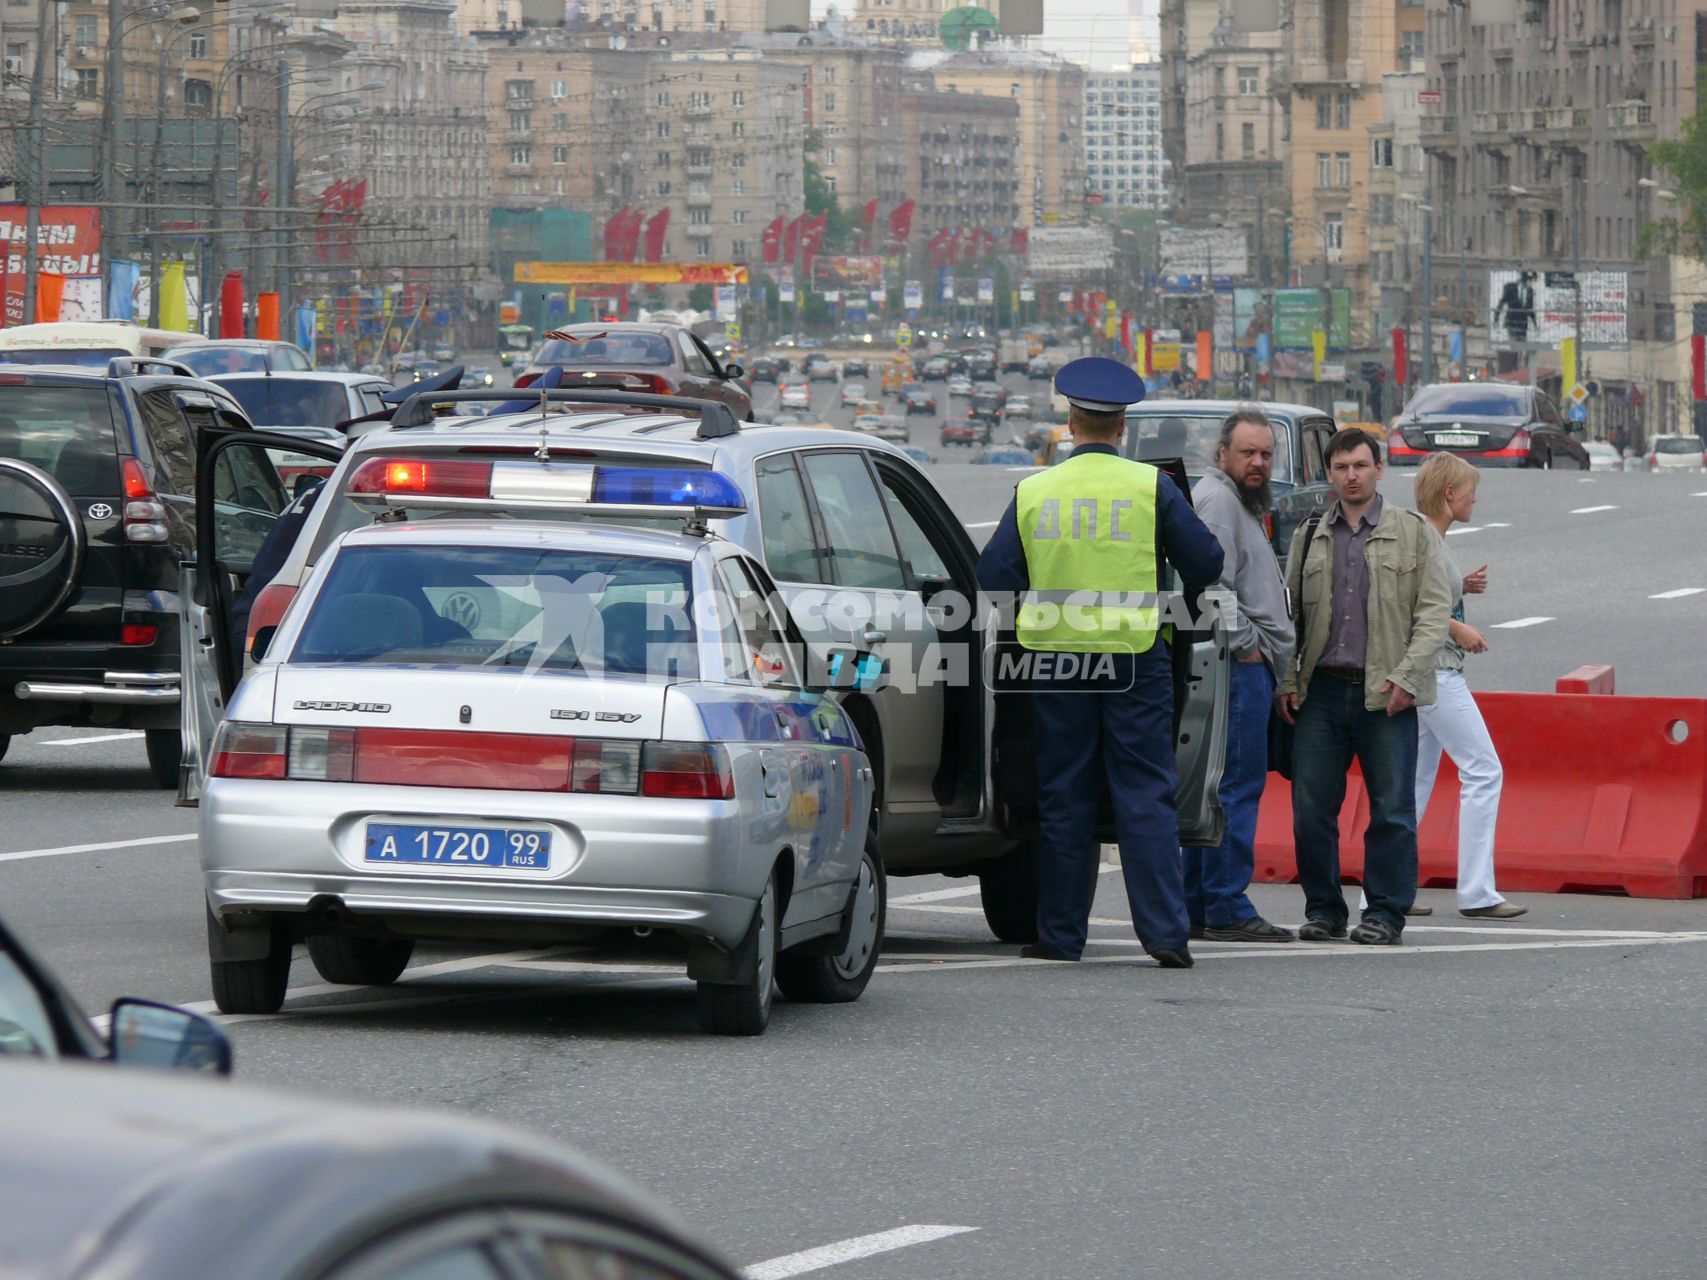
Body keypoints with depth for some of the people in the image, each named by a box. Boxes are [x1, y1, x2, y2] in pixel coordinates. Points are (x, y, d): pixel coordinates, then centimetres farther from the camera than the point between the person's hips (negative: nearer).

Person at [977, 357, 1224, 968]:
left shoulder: (1033, 493, 2)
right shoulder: (1150, 487, -4)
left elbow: (993, 576, 2)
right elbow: (1206, 563, -1)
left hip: (1056, 659, 2)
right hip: (1134, 660, -2)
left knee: (1064, 798, 8)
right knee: (1145, 796, 0)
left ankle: (1060, 934, 10)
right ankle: (1165, 932, -7)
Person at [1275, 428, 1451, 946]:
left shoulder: (1411, 532, 4)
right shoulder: (1310, 537, 14)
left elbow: (1434, 610, 0)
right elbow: (1289, 612, 16)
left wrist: (1407, 675, -10)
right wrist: (1287, 680, 5)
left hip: (1385, 695, -3)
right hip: (1322, 690, 3)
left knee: (1392, 810, -1)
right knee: (1311, 807, 1)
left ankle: (1385, 913, 6)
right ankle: (1323, 909, 12)